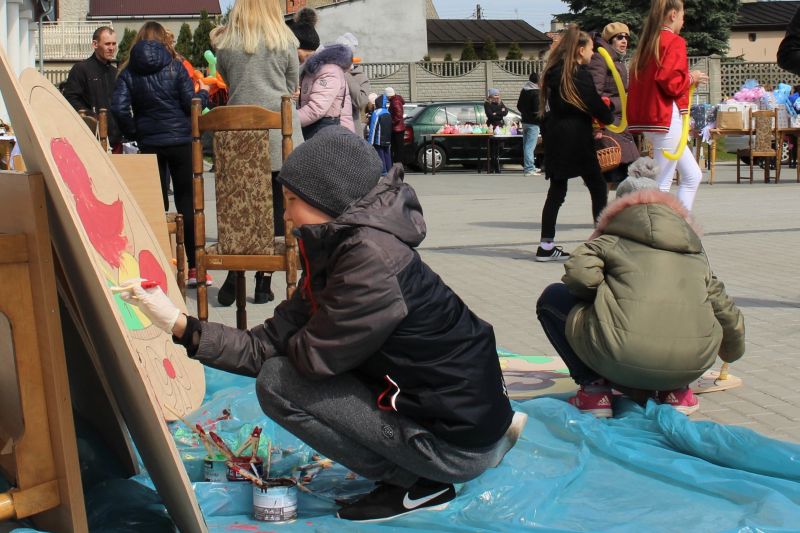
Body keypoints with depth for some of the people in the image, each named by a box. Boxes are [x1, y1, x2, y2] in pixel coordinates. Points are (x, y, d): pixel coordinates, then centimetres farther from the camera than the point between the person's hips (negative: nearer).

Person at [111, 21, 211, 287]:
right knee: (187, 202, 5)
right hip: (181, 141, -1)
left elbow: (119, 108, -8)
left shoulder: (128, 73, 2)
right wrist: (204, 93, 13)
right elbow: (191, 104, -7)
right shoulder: (175, 67, -3)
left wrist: (133, 133, 6)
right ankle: (195, 267, 4)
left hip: (149, 144, 2)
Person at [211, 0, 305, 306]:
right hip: (279, 134, -1)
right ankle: (263, 281, 3)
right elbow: (293, 86, 9)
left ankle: (233, 277, -2)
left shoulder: (226, 43, 6)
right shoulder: (284, 42, 2)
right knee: (276, 211, 4)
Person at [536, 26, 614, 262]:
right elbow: (594, 104, -10)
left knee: (557, 190, 9)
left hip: (555, 136, 8)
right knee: (598, 188, 3)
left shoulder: (554, 71, 11)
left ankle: (546, 245, 7)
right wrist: (609, 118, 10)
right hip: (576, 137, -8)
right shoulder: (579, 74, -12)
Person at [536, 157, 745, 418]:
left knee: (552, 298, 19)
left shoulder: (611, 239, 12)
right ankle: (676, 391, 17)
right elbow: (725, 309, 31)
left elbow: (580, 275, -6)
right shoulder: (695, 250, 25)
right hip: (693, 366, 4)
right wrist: (732, 351, 51)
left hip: (623, 360, -4)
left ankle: (593, 388, 6)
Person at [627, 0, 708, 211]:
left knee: (692, 176, 14)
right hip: (666, 118, -9)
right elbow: (672, 82, -19)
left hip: (649, 119, 9)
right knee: (663, 184, -6)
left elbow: (638, 80, 14)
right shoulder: (674, 42, -9)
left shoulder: (648, 43, 15)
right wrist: (692, 78, -2)